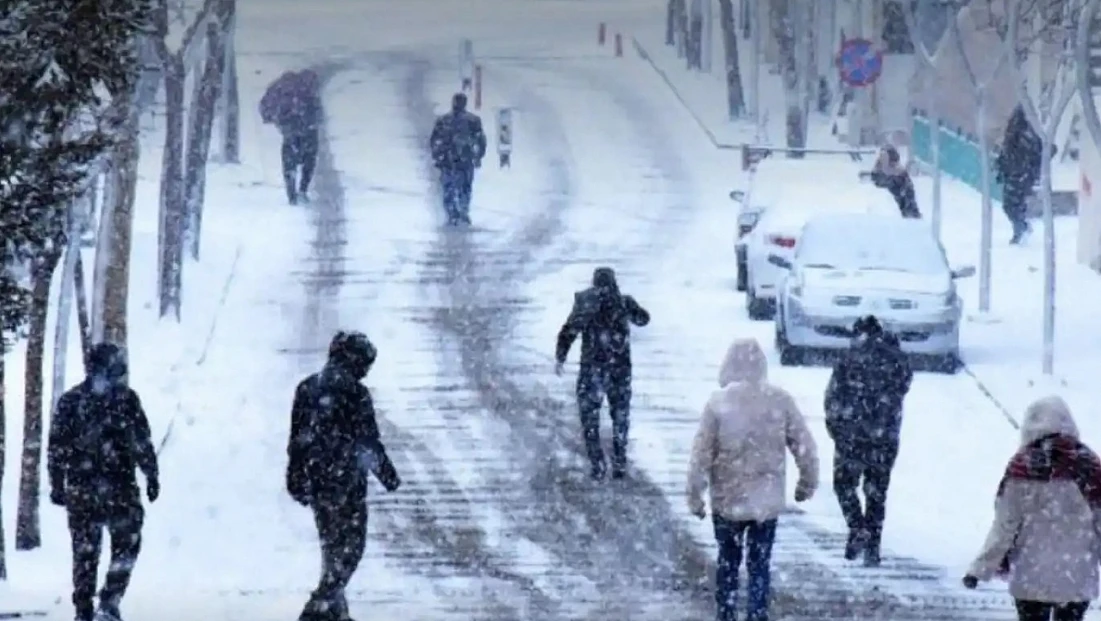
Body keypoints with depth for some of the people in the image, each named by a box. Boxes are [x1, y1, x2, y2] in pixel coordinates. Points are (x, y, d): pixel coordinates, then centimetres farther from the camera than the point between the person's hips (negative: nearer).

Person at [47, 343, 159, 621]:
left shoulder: (69, 401, 5)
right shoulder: (125, 398, -4)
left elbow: (56, 448, 6)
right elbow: (143, 443, -5)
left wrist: (57, 485, 11)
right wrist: (152, 476, 3)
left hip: (79, 487, 3)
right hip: (119, 488, -3)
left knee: (84, 551, 10)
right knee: (126, 546, 9)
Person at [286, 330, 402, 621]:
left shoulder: (307, 388, 8)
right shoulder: (354, 393, -14)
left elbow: (296, 439, 12)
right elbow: (369, 441, -11)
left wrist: (296, 482, 18)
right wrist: (387, 473, 2)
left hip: (314, 478, 7)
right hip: (346, 479, -7)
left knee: (332, 545, 19)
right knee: (349, 546, -1)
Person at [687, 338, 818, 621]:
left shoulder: (719, 402, -12)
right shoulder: (780, 400, -8)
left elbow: (701, 454, -9)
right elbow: (805, 446, -2)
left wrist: (695, 496, 0)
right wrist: (808, 483, 13)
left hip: (728, 500, -1)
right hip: (767, 500, 1)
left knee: (727, 563, 16)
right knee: (760, 565, 10)